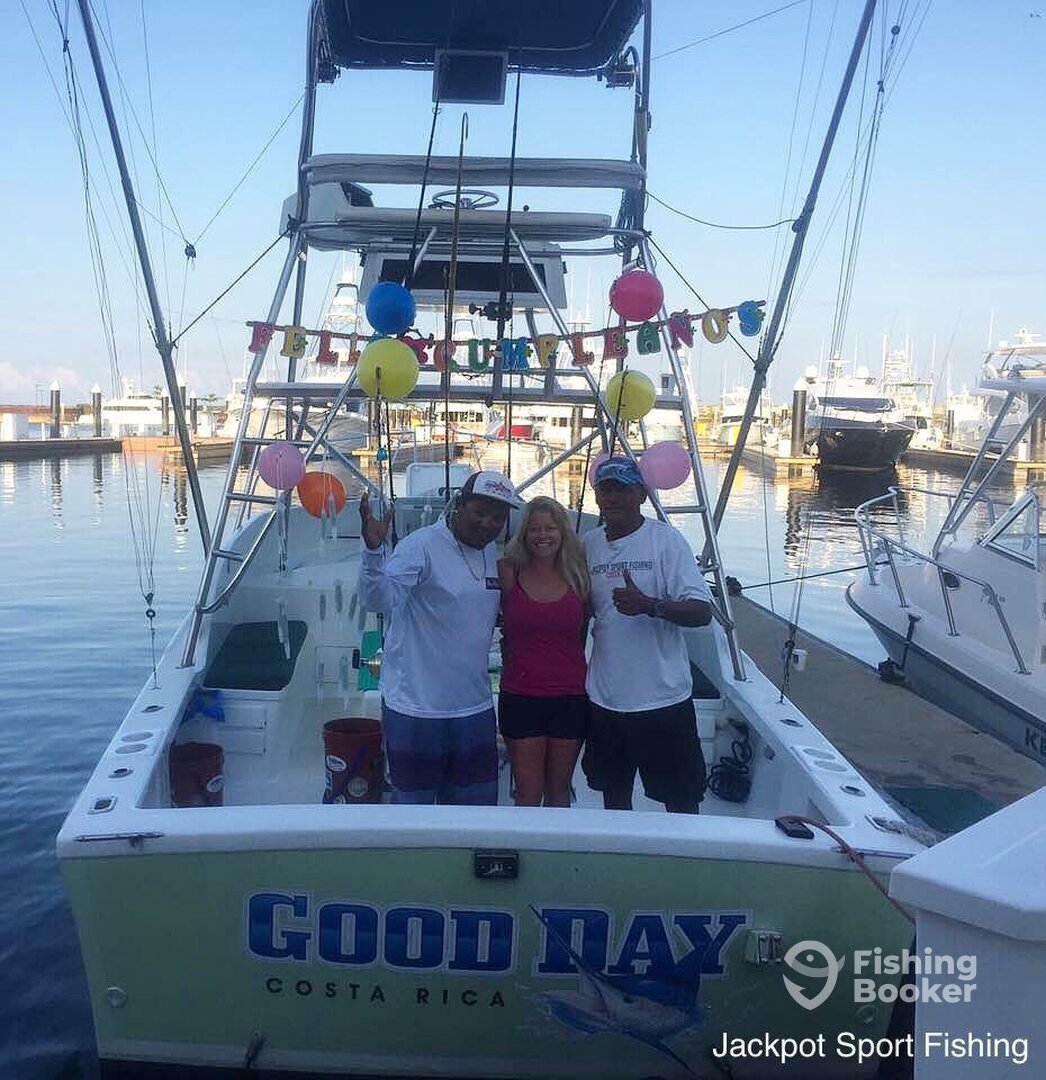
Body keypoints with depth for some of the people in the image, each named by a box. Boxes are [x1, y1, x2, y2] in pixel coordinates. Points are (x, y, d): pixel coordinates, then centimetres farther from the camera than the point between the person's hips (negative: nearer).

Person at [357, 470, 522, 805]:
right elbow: (379, 599, -27)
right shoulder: (422, 546, -14)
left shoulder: (493, 554, 8)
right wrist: (373, 550, -43)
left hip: (475, 708, 7)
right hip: (416, 709, -7)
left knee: (479, 812, 18)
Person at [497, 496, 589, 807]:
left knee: (559, 790, 14)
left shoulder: (578, 578, 4)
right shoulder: (509, 574, -1)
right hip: (521, 697, -2)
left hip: (571, 697, 2)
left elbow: (583, 631, 13)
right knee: (528, 794, 3)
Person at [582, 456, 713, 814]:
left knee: (681, 802, 6)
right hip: (605, 699, 4)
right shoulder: (588, 543, 5)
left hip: (662, 700, -4)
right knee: (614, 797, 19)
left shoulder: (666, 540, -9)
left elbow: (702, 611, -15)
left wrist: (650, 606, -30)